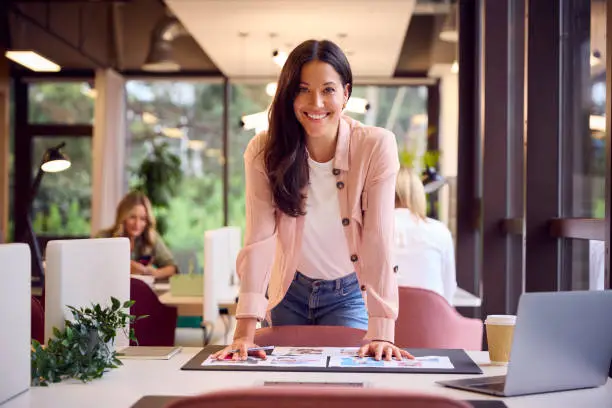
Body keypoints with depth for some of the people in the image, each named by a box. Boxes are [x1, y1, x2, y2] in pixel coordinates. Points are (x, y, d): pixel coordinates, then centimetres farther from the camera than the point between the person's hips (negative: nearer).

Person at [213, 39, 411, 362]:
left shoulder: (376, 147, -21)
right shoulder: (265, 151, -17)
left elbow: (378, 241, -24)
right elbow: (259, 241, -22)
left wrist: (381, 334, -31)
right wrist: (245, 332, -30)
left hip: (348, 295, -1)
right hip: (289, 293, 1)